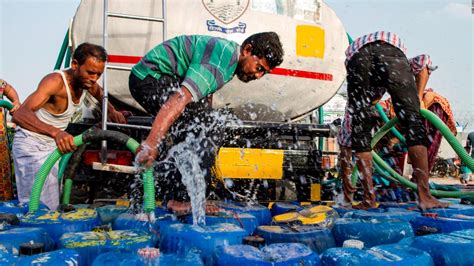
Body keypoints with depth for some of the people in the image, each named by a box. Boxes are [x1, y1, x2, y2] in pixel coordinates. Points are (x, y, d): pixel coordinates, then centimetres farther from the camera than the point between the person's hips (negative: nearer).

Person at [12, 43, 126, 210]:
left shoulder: (87, 81, -6)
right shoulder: (56, 81, -29)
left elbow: (101, 95, 20)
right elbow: (20, 114, -43)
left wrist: (112, 111, -1)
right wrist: (55, 132, -59)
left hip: (53, 144, 8)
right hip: (31, 146, -8)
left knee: (53, 205, 13)